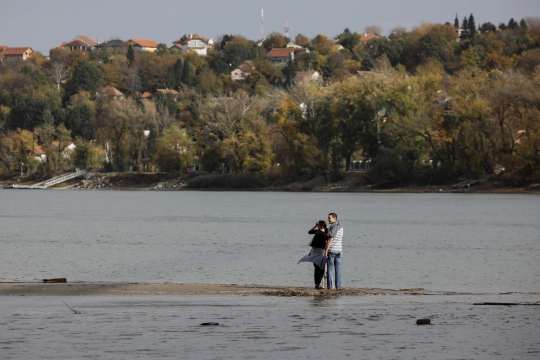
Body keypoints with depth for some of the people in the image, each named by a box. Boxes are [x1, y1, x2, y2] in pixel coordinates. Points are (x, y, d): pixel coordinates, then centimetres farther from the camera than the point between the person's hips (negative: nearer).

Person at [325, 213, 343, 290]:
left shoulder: (332, 227, -15)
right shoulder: (341, 227, 11)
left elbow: (330, 240, -19)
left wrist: (326, 251, -17)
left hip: (331, 250, -7)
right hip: (338, 250, 7)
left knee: (330, 269, -1)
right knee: (338, 269, 6)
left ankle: (329, 285, 0)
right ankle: (338, 286, 2)